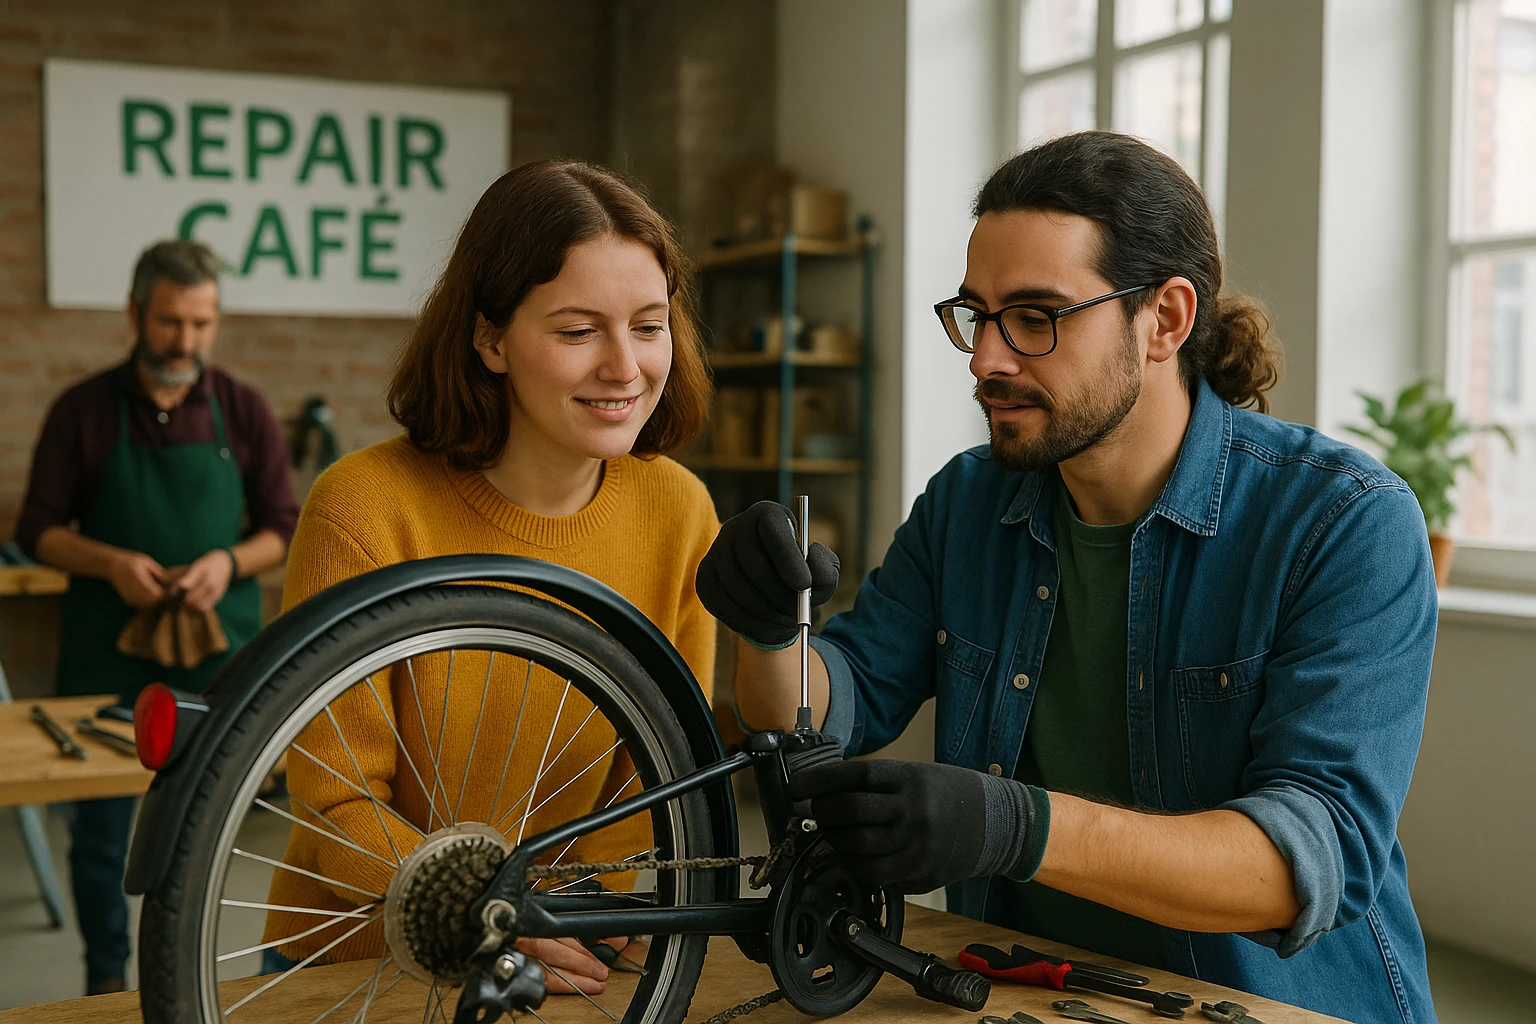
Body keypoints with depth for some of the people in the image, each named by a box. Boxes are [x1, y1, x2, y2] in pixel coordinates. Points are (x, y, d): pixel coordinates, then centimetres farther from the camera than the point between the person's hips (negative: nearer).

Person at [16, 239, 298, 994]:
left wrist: (229, 562, -17)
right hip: (107, 649, -1)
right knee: (101, 824, 6)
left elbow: (285, 527, 3)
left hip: (218, 647, 1)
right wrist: (111, 563, -19)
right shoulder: (82, 411, -2)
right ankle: (106, 977, 24)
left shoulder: (244, 412, 1)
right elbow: (38, 530, 0)